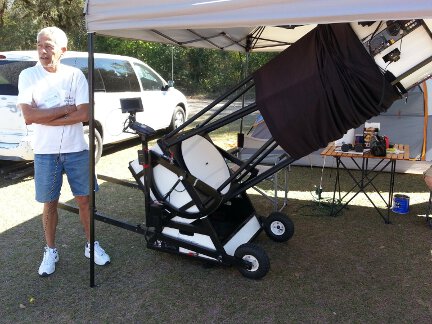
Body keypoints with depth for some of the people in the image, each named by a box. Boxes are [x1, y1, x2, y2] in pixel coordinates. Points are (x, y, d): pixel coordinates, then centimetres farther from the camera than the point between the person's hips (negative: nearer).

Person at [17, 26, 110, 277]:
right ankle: (51, 251, 28)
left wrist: (44, 117, -14)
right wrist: (66, 109, -15)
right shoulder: (28, 76, -3)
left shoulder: (75, 75, -2)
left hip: (77, 149, 1)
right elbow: (29, 116, -15)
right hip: (45, 152, 0)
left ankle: (92, 245, 27)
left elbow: (84, 115, -12)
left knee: (84, 200, 10)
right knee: (50, 203, 11)